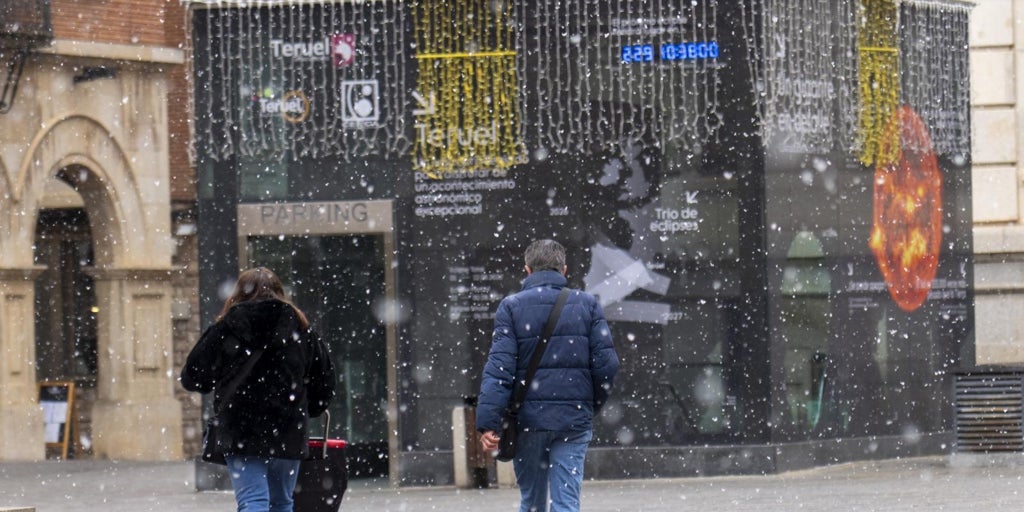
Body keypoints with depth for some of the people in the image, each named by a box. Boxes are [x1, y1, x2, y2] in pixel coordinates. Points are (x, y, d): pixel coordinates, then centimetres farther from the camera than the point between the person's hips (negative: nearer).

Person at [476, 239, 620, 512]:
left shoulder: (512, 306, -1)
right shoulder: (587, 304, 4)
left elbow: (499, 367, -8)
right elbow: (607, 364, 1)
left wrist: (488, 422, -12)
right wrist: (592, 406, 16)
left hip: (528, 418, 0)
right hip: (575, 418, 0)